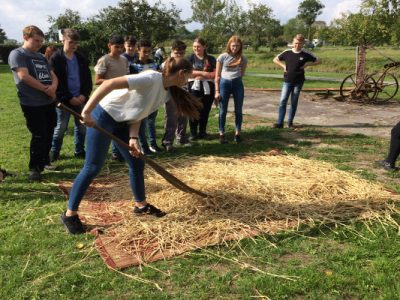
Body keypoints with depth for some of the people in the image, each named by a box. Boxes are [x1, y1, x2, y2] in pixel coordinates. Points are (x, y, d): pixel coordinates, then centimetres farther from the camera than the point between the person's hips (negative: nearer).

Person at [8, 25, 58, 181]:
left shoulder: (41, 57, 18)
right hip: (32, 104, -7)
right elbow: (24, 76, -18)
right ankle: (34, 168, 6)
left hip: (49, 102, 7)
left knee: (48, 135, 13)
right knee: (38, 136, -5)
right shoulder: (17, 54, -5)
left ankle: (45, 161, 30)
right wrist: (46, 89, -13)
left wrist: (53, 86, -12)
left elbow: (52, 75, 12)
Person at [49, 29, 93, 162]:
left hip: (80, 99, 4)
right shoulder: (56, 58, -5)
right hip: (64, 100, -4)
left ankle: (79, 151, 23)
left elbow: (88, 78, 9)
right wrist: (69, 98, -14)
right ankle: (54, 152, 19)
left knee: (82, 126, 8)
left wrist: (84, 95, -6)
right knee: (60, 128, 4)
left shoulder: (81, 59, 9)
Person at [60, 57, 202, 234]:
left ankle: (141, 205, 30)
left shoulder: (166, 93, 3)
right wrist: (87, 111, -34)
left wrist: (133, 138, -12)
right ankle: (69, 214, 10)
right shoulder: (151, 78, -25)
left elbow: (137, 114, 3)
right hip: (103, 116, -9)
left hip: (122, 122, 9)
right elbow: (110, 84, -31)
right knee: (93, 167, -5)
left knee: (137, 163, 11)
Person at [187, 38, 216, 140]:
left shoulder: (211, 59, 9)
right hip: (194, 88, -1)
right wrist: (203, 72, -8)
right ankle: (193, 133, 8)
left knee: (205, 111, 5)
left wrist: (199, 74, -8)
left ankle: (202, 132, 19)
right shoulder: (190, 58, 6)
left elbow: (215, 74, 0)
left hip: (208, 88, 2)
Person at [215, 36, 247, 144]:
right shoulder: (222, 57, -2)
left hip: (237, 84, 2)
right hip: (224, 83, -2)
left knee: (238, 110, 6)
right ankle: (222, 134, 11)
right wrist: (217, 91, -4)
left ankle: (237, 134, 17)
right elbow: (217, 76, 0)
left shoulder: (242, 59, 4)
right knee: (223, 111, 2)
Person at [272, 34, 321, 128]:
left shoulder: (306, 54, -2)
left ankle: (290, 122, 18)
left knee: (294, 102, 7)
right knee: (283, 101, -8)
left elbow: (318, 61, 6)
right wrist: (283, 66, -2)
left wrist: (307, 64, -7)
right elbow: (275, 59, 12)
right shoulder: (287, 52, 0)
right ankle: (279, 123, -6)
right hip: (287, 81, 0)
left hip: (298, 82, 0)